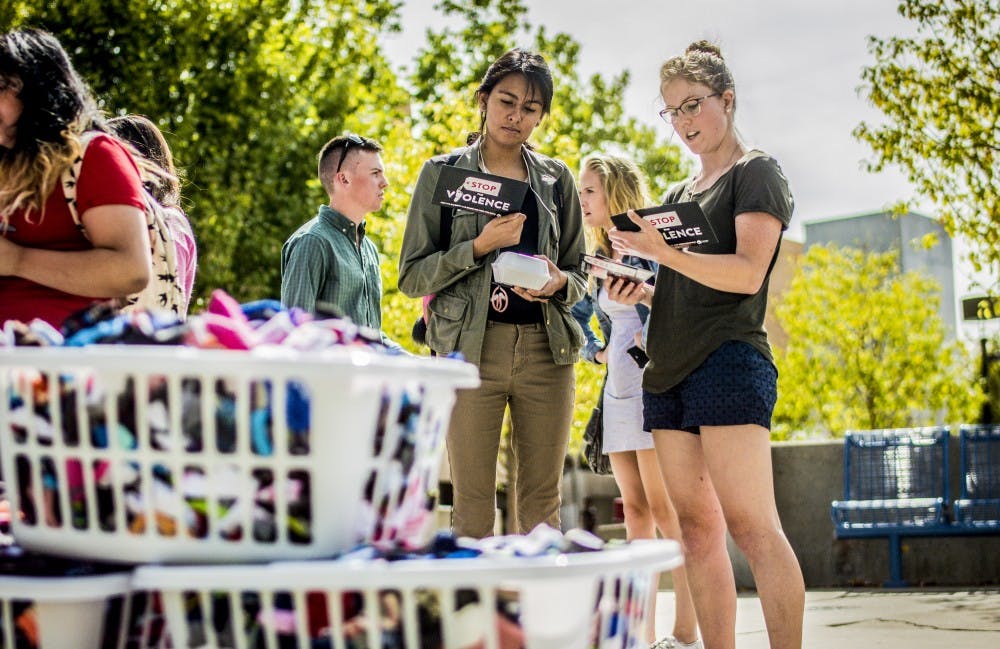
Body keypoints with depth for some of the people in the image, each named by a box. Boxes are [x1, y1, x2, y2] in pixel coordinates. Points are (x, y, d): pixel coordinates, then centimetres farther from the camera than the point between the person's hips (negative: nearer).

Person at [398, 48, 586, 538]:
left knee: (541, 504, 2)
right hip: (472, 346, -3)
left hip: (546, 347, 3)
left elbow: (579, 273, 19)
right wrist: (480, 247, -12)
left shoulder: (556, 179, 14)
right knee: (473, 505, -5)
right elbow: (411, 276, 2)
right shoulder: (443, 173, 7)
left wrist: (559, 283, -5)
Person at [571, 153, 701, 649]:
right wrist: (596, 352, 8)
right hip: (617, 389, 8)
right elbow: (577, 316, 24)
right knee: (635, 510, 7)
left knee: (663, 508, -10)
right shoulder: (598, 261, 16)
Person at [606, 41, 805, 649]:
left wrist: (663, 253, -19)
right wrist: (641, 294, 7)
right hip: (670, 371, 8)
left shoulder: (755, 172, 1)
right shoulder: (679, 194, 23)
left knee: (751, 526, -15)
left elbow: (747, 273, -12)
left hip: (729, 362, -8)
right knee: (698, 530, 3)